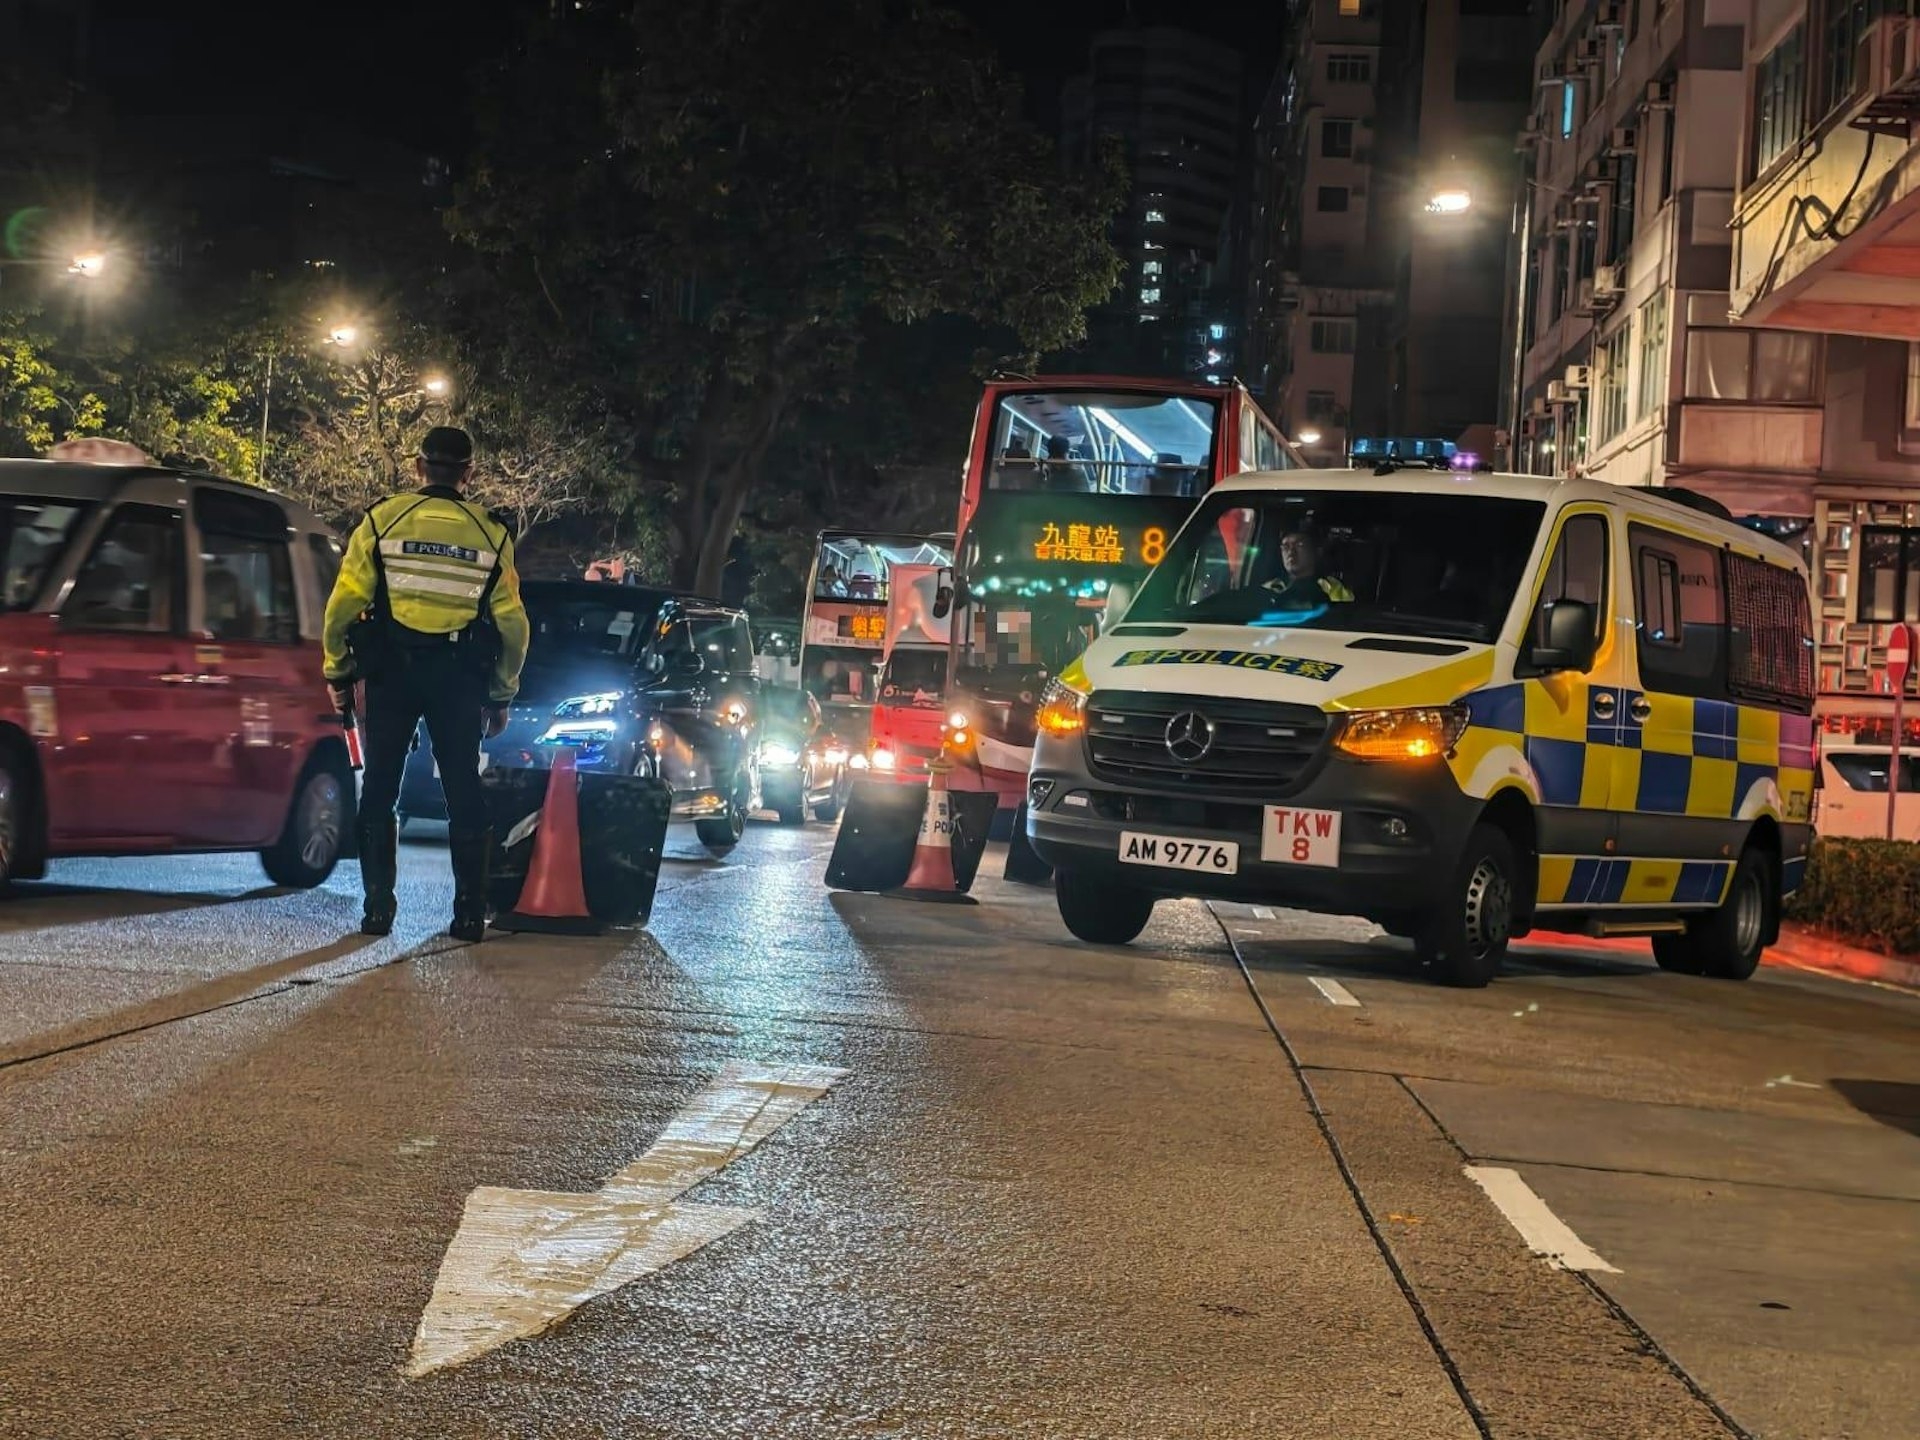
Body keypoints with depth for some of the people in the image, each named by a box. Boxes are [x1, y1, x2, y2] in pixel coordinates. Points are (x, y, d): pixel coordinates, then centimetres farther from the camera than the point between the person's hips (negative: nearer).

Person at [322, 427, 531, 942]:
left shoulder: (382, 519, -1)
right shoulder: (490, 534, 4)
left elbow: (344, 604, -3)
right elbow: (512, 624, 5)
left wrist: (337, 671, 8)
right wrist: (502, 695, 15)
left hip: (391, 671, -1)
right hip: (459, 678, 1)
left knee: (379, 790, 7)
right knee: (464, 793, 7)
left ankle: (379, 906, 3)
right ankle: (470, 911, 5)